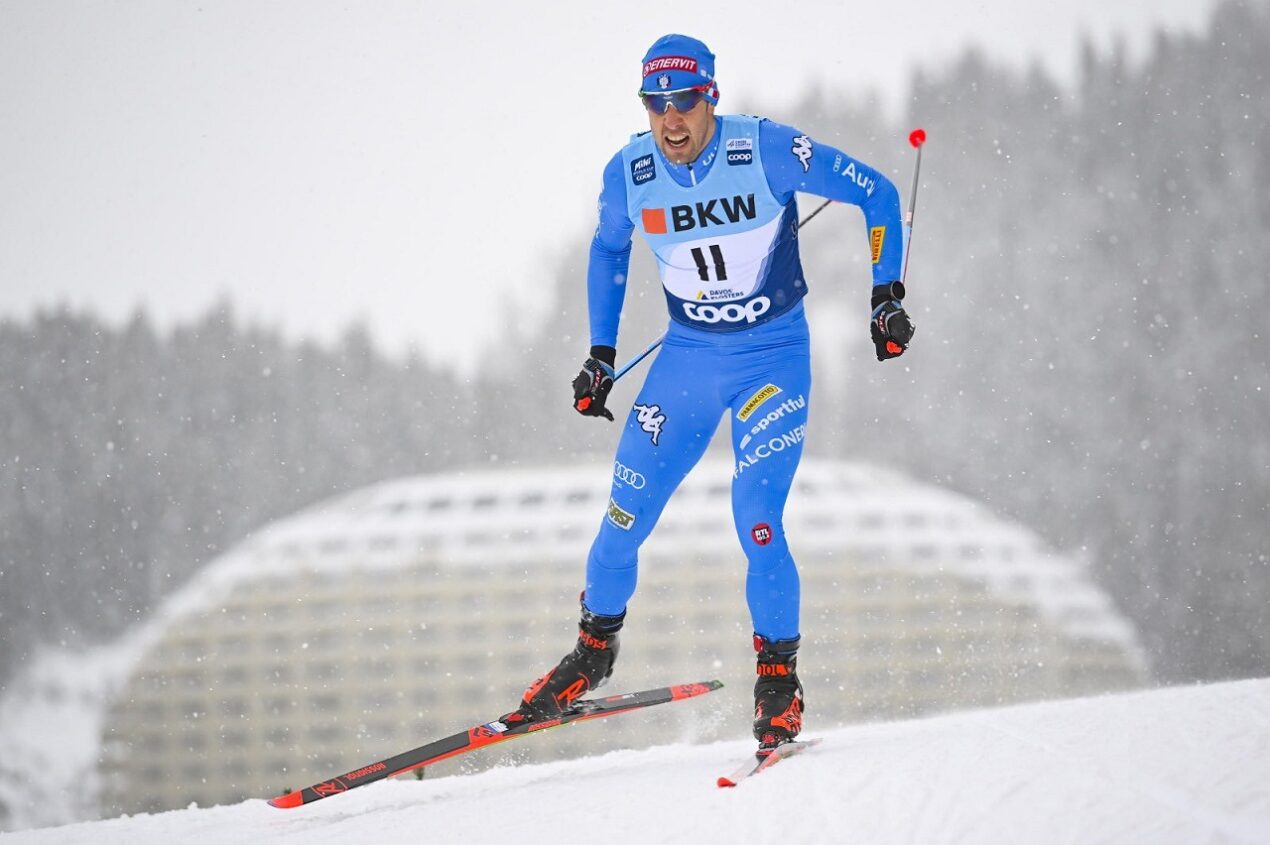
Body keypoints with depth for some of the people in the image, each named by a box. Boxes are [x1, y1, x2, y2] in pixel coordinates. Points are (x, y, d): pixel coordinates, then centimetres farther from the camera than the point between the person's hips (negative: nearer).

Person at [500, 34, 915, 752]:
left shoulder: (769, 151, -19)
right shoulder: (629, 174, -8)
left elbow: (877, 194, -8)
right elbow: (608, 251, 14)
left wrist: (887, 296, -12)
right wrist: (602, 356, 12)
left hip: (775, 357, -3)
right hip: (688, 356, 4)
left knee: (756, 518, -16)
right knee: (626, 515, -1)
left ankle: (780, 679, 2)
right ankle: (595, 649, 24)